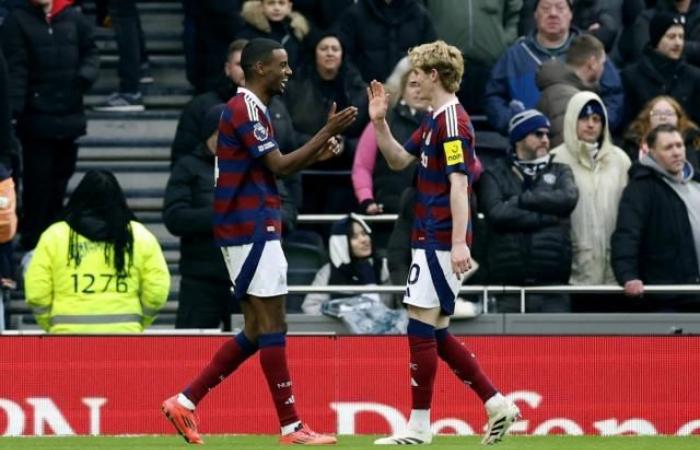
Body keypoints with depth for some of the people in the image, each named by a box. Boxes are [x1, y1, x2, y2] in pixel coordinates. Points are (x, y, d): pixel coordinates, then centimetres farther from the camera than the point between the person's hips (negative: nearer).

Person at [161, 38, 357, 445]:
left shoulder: (250, 108, 18)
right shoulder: (246, 109, -13)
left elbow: (273, 168, 22)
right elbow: (279, 166, -17)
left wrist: (318, 151, 9)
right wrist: (327, 133, -15)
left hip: (249, 231, 10)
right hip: (252, 231, -10)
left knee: (257, 331, 10)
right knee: (271, 326, -7)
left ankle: (185, 402, 9)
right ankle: (291, 427, -5)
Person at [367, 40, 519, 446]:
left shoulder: (453, 121, -15)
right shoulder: (434, 121, 16)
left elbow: (459, 184, -22)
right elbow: (399, 160, 26)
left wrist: (459, 243, -27)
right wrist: (380, 122, 12)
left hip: (440, 242, -10)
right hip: (432, 240, 10)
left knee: (422, 329, -6)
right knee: (436, 334, 12)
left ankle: (419, 427, -3)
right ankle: (497, 404, 13)